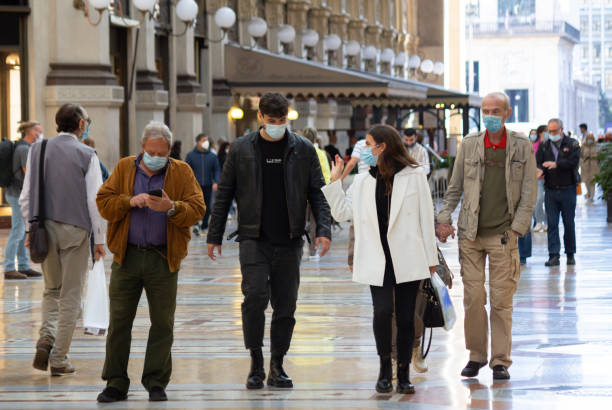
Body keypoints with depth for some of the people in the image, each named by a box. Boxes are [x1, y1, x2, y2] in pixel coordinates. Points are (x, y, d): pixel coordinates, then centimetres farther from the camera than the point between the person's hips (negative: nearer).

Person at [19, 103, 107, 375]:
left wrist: (30, 229, 13)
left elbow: (26, 197, 3)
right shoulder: (86, 155, -8)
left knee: (51, 290, 19)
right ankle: (59, 360, 6)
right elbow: (95, 201, -9)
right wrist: (99, 239, -2)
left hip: (45, 229, 3)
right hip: (75, 230, -3)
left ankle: (46, 338, -5)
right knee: (70, 296, 5)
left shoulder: (38, 150, 3)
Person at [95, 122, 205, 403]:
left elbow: (197, 210, -3)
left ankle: (156, 383, 11)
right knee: (119, 320, 1)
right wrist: (129, 202, -15)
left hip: (163, 258, -1)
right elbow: (103, 203, 2)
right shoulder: (124, 169, 8)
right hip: (127, 257, 1)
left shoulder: (181, 173, 4)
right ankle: (116, 384, 7)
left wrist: (171, 208, -21)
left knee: (162, 322, 2)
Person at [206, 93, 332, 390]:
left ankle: (277, 366, 16)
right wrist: (214, 236, 7)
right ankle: (256, 362, -3)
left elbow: (317, 193, 6)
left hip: (289, 242, 1)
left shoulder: (303, 150, 5)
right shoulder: (241, 149, 4)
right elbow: (224, 194, 9)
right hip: (254, 239, -1)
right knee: (255, 296, -17)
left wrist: (323, 230, -7)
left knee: (285, 306, 4)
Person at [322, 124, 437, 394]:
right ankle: (384, 369, 2)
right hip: (377, 260, 2)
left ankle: (404, 374, 12)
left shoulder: (414, 176, 1)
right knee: (382, 311, -13)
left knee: (405, 317, 3)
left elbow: (426, 217, 2)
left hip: (408, 258, -2)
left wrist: (431, 257, 1)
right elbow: (342, 212, 14)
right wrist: (335, 180, 9)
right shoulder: (362, 182, 12)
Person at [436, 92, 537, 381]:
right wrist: (444, 219, 2)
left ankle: (501, 360, 8)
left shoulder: (522, 146, 2)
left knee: (501, 300, -1)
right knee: (473, 297, 1)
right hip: (470, 235, 2)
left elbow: (529, 193, 3)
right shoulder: (469, 145, 6)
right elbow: (454, 188, 13)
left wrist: (516, 228, -5)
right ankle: (476, 356, 15)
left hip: (503, 235, -1)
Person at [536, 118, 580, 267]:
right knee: (552, 224, -3)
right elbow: (538, 163, 2)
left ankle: (570, 254, 18)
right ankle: (554, 255, -4)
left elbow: (574, 161, -13)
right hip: (551, 191, 2)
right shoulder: (544, 146, 10)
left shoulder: (572, 144, 1)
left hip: (568, 190, -2)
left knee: (569, 224, 6)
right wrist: (540, 170, -21)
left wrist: (556, 164, -24)